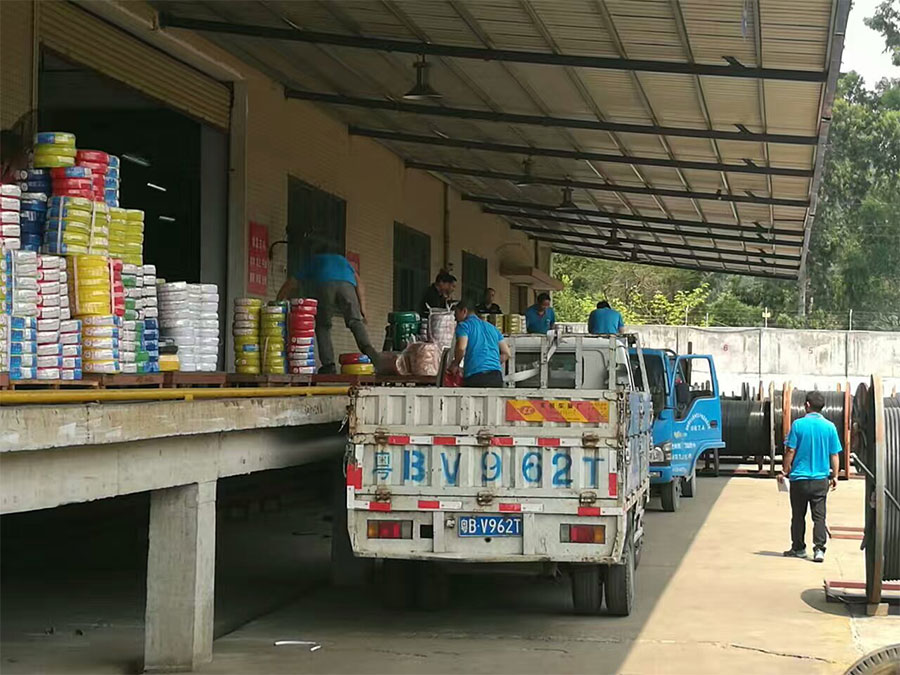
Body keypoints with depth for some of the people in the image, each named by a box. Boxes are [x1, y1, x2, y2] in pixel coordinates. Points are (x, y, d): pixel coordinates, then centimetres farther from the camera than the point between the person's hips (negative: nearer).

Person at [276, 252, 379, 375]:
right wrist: (362, 310, 26)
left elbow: (289, 285, 40)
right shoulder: (342, 260, 42)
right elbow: (359, 284, 30)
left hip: (323, 286, -1)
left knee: (322, 327, 7)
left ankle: (328, 364, -6)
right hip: (346, 285, 1)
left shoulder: (310, 261, 39)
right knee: (355, 321, 0)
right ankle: (367, 348, -27)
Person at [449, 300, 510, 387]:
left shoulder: (464, 325, 7)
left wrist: (455, 364, 6)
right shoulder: (492, 327, 26)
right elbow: (506, 353, 20)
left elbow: (461, 348, -11)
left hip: (475, 377, -6)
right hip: (496, 376, 6)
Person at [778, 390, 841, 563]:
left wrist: (785, 471, 5)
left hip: (799, 478, -1)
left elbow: (790, 451, -6)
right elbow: (834, 454, 2)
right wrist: (835, 476, 11)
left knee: (798, 516, 11)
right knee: (819, 516, 3)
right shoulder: (829, 427, -2)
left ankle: (798, 548, 19)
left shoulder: (798, 424, -7)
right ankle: (819, 549, -6)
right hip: (821, 479, 1)